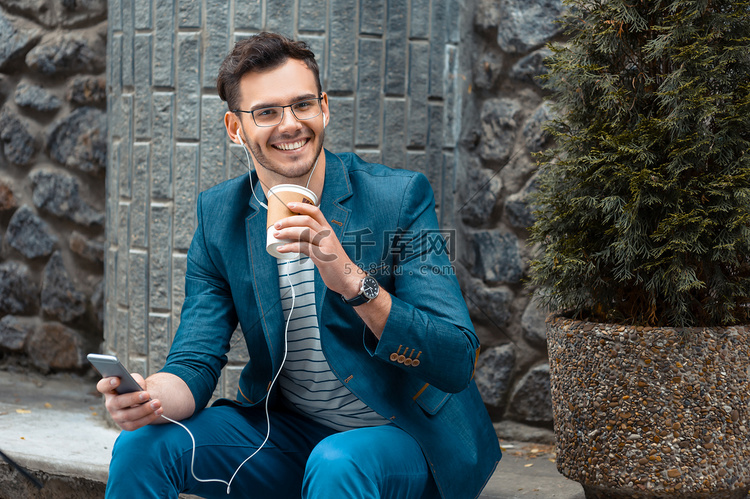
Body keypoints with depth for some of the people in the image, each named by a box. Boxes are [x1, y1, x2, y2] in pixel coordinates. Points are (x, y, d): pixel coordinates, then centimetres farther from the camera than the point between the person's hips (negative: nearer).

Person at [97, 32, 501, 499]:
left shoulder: (399, 197, -14)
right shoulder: (218, 215, -2)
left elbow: (456, 363, -20)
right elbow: (197, 360, -5)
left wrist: (353, 281, -35)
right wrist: (152, 396, -30)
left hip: (406, 437, -3)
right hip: (288, 432, 4)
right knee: (143, 445, -15)